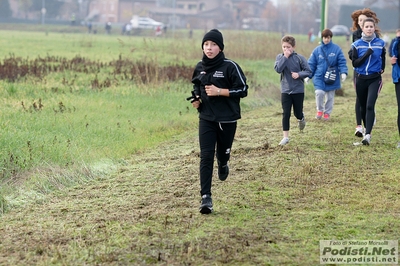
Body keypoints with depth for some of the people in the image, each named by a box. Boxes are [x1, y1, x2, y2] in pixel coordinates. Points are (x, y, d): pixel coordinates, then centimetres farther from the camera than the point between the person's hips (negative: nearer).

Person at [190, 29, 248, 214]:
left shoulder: (230, 67, -9)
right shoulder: (200, 67, 5)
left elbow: (242, 90, -10)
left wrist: (219, 91, -18)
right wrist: (196, 98, 3)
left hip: (227, 119, -2)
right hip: (206, 118, 2)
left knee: (223, 153, 12)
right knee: (206, 157, -9)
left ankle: (223, 164, 52)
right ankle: (206, 198, -12)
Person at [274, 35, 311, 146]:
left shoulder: (299, 58, -7)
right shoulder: (280, 57, -1)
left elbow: (308, 71, -4)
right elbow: (278, 69, -17)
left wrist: (299, 74, -21)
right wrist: (285, 57, -20)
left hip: (298, 90, -1)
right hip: (285, 90, 1)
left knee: (297, 113, 10)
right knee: (286, 114, -4)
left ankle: (301, 119, 47)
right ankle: (285, 137, 1)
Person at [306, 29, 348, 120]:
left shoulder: (337, 49, -4)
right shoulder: (317, 50, 0)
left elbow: (342, 62, -5)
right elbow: (311, 64, 4)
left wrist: (343, 72, -19)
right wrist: (308, 76, 1)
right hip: (319, 77, 0)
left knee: (330, 97, 9)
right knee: (319, 92, -18)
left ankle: (327, 113, 28)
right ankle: (320, 110, 6)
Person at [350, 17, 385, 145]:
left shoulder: (380, 43, 1)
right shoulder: (357, 44, -2)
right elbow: (354, 63, -8)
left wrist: (382, 68, 11)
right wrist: (366, 55, -19)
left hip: (375, 78, -2)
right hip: (361, 79, 2)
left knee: (370, 106, -17)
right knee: (363, 107, 12)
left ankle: (368, 135, -23)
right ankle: (366, 128, 35)